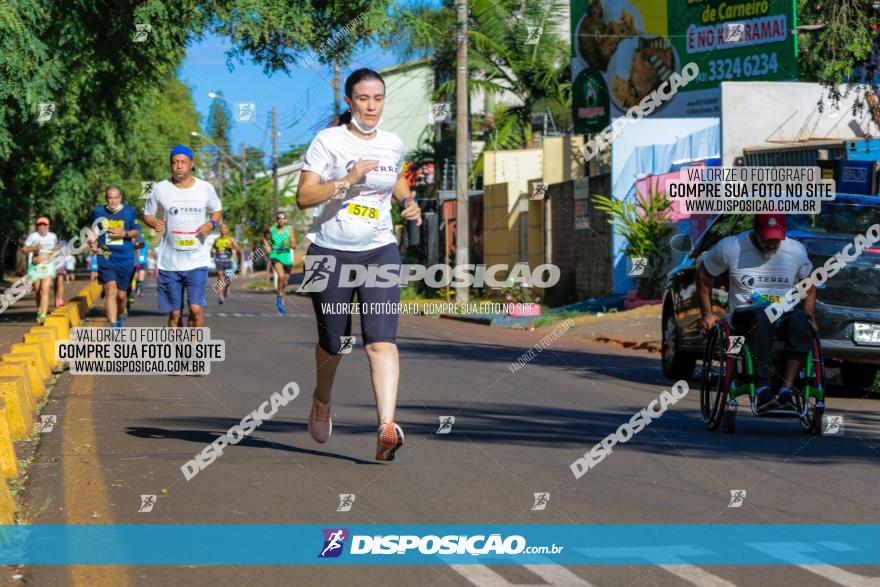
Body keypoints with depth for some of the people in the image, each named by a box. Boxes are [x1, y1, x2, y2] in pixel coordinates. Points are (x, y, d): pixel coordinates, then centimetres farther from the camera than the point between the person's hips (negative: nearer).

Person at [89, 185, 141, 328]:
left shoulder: (129, 212, 2)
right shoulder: (98, 212, 4)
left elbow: (136, 232, 7)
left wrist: (125, 233, -13)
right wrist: (93, 244, 0)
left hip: (125, 259, 1)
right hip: (105, 258, -1)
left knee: (122, 295, 8)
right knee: (111, 290, -17)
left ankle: (120, 317, 37)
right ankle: (114, 326, -18)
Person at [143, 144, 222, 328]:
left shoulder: (206, 188, 2)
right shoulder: (160, 189, 0)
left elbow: (217, 210, 18)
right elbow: (147, 214, 12)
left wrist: (211, 224, -4)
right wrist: (154, 223, -11)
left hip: (197, 262, -1)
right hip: (169, 262, 1)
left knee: (196, 308, -15)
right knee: (175, 314, 5)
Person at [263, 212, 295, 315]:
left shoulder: (289, 230, -2)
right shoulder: (272, 229, 0)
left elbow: (294, 246, -4)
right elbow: (265, 236, 22)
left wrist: (288, 244, -25)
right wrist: (266, 245, 7)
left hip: (286, 258, 2)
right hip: (275, 256, -2)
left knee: (285, 282, 10)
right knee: (281, 276, -28)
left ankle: (282, 303, 27)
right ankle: (279, 296, -9)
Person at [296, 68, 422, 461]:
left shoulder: (393, 144, 8)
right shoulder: (328, 141, -6)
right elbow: (303, 197, -13)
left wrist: (409, 203, 11)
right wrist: (346, 181, -24)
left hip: (380, 251, 2)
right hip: (331, 253, -2)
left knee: (382, 339, -16)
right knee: (333, 342, 8)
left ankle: (387, 427, -28)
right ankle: (322, 402, 40)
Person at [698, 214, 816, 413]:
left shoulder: (796, 251, 4)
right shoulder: (731, 247, -3)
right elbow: (704, 275, 11)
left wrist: (810, 317, 9)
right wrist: (706, 314, 7)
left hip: (782, 317, 2)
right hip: (744, 317, -2)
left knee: (800, 320, -35)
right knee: (761, 318, -40)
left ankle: (787, 389, -37)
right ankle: (763, 390, -44)